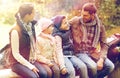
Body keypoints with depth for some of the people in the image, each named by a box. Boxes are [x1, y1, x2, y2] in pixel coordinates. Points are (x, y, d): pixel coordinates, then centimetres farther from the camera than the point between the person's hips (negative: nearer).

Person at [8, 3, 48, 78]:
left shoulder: (30, 26, 4)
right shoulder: (15, 31, -18)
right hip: (18, 62, -6)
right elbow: (15, 54, -17)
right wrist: (30, 66, -19)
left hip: (31, 60, 6)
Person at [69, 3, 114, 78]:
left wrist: (101, 59, -12)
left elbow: (104, 45, 2)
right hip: (80, 53, -3)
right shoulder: (75, 21, -4)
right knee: (93, 66, -32)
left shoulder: (99, 26, 1)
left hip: (93, 53, 3)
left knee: (110, 66, -18)